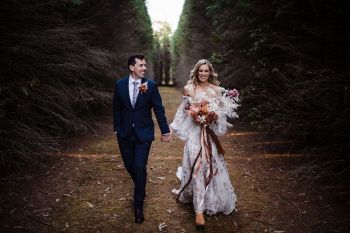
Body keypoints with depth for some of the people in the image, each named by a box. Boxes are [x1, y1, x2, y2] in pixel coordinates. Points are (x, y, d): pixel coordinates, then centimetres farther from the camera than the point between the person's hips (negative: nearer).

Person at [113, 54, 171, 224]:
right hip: (125, 133, 2)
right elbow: (116, 109, 6)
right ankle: (140, 189, 42)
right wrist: (117, 128, 7)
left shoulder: (151, 85, -7)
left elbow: (159, 109, -2)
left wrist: (165, 131, 1)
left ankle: (138, 205, 11)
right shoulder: (120, 85, -2)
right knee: (129, 166, 12)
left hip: (144, 133, -2)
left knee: (140, 167, -6)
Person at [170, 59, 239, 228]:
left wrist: (215, 116, -14)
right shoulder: (189, 89, 0)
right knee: (197, 167, -6)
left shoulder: (217, 89, 4)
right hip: (195, 133, -2)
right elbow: (183, 110, 8)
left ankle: (213, 199, 38)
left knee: (212, 166, 11)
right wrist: (172, 127, 3)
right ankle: (199, 210, -1)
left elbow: (223, 111, 6)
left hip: (210, 133, 2)